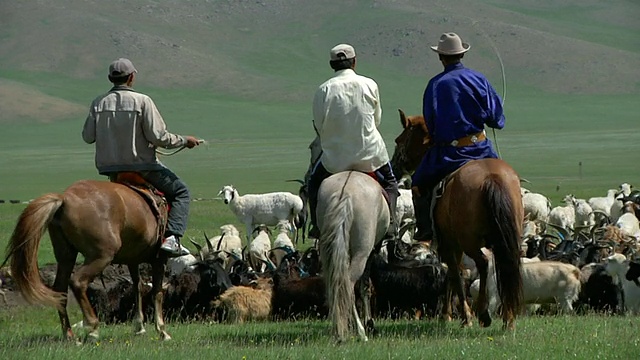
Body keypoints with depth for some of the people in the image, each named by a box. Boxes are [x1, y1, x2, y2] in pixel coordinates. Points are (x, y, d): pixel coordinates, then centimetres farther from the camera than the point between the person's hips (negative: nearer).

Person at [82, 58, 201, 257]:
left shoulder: (98, 103, -1)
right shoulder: (142, 101, -14)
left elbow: (88, 137, 2)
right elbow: (158, 136, -17)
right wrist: (184, 141, -1)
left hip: (108, 167, 5)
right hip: (141, 164, -5)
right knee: (180, 192, 10)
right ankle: (172, 237, -10)